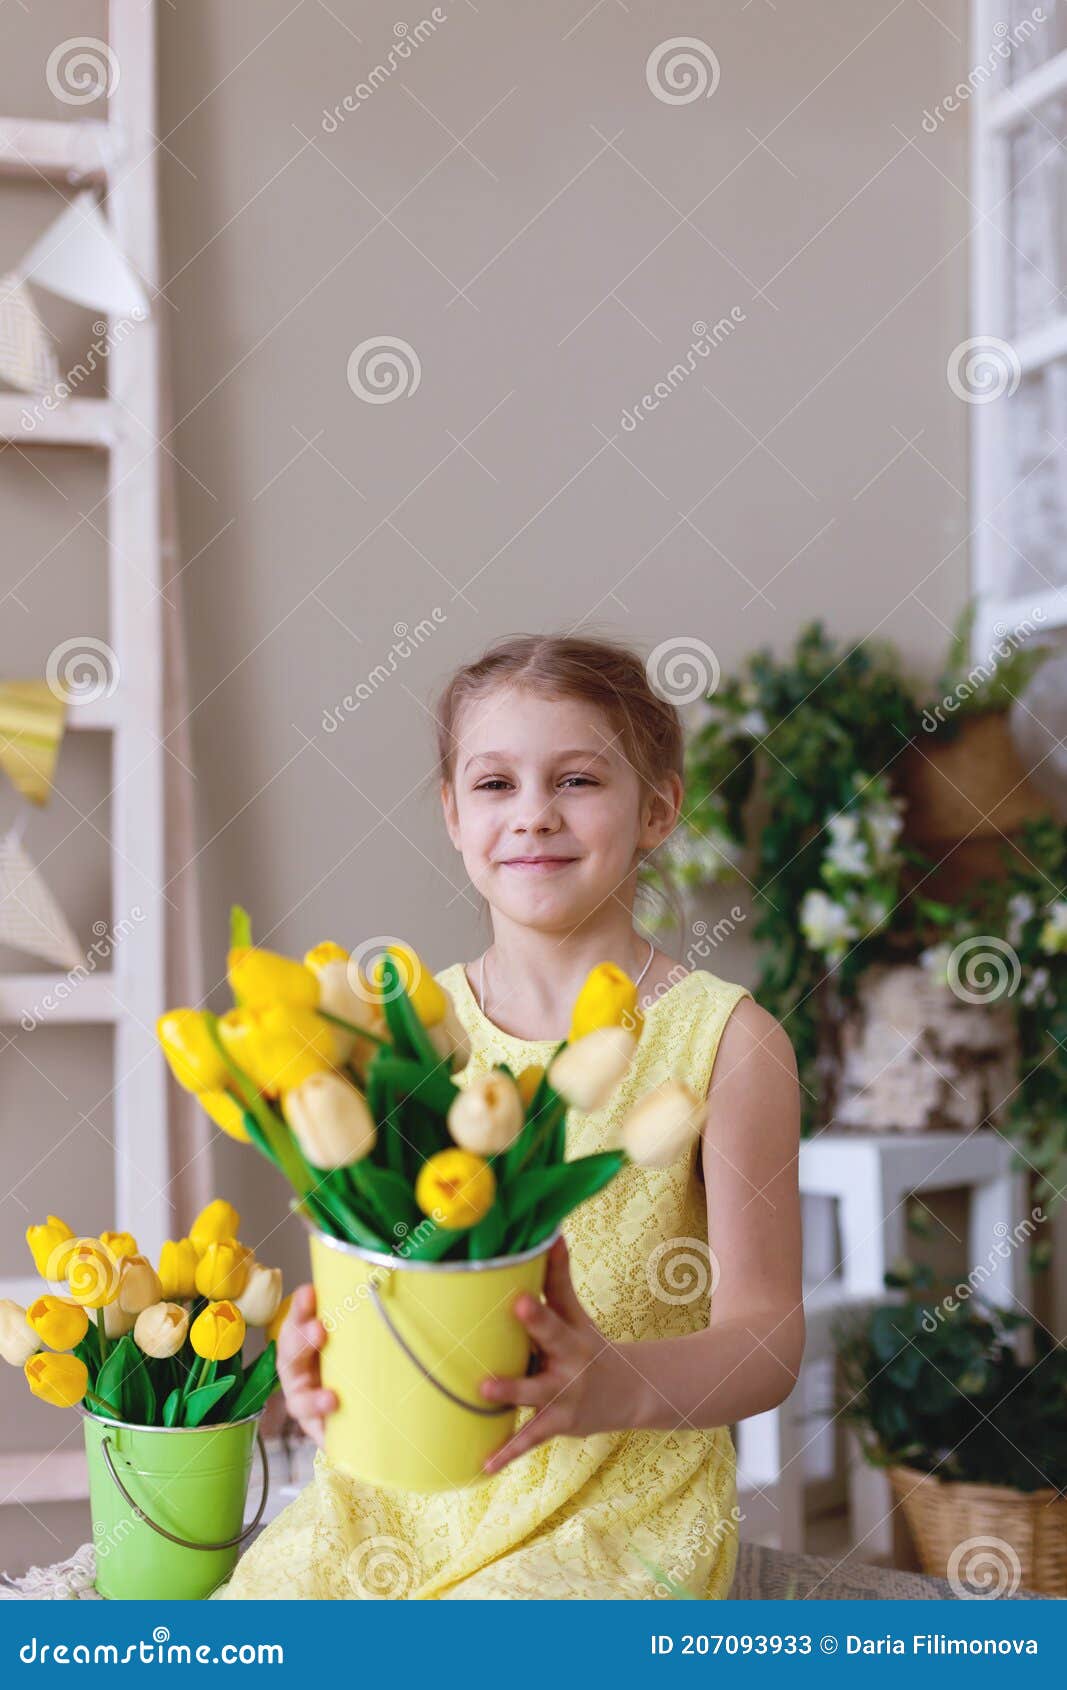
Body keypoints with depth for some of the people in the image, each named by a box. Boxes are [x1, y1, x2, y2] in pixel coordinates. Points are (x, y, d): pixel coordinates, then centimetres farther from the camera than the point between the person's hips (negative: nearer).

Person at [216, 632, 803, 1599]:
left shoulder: (726, 1041, -5)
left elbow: (766, 1336, -7)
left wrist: (619, 1385, -29)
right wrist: (317, 1346, -20)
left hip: (622, 1507, -3)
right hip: (403, 1486, 3)